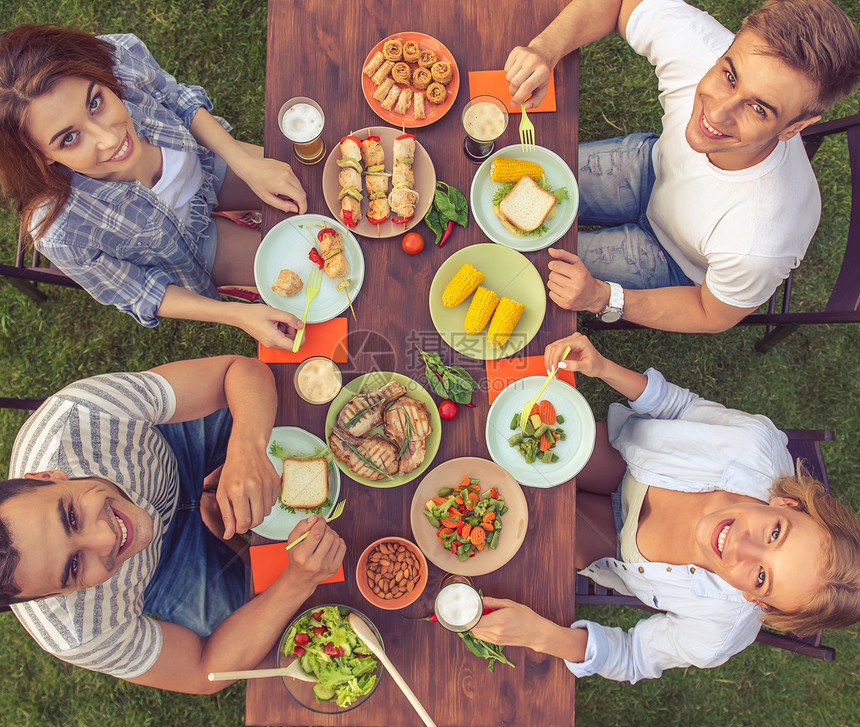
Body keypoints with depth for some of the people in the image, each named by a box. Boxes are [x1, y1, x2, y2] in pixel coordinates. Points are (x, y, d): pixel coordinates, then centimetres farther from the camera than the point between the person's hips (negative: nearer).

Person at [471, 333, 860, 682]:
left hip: (618, 537, -2)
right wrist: (602, 368, -31)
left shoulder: (718, 635, -36)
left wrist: (540, 634, -38)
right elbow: (683, 406, -15)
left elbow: (632, 658, -20)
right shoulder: (757, 441, -35)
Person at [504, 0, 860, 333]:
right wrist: (544, 48, -37)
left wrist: (603, 298, -36)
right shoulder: (692, 41, -36)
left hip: (680, 263, -3)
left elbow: (714, 315, -24)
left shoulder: (759, 247, -45)